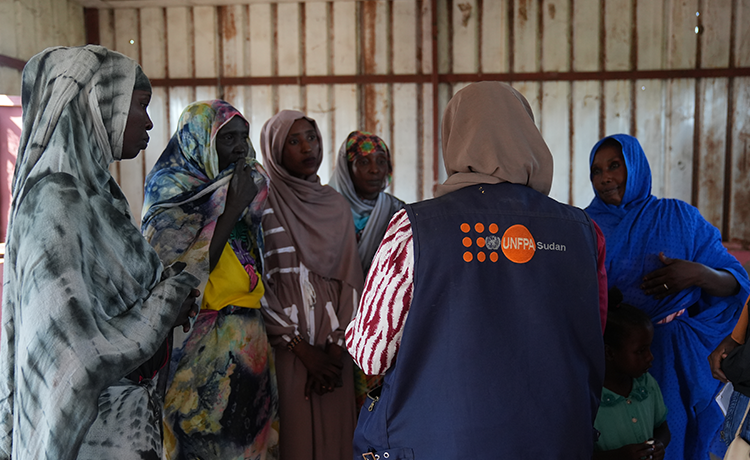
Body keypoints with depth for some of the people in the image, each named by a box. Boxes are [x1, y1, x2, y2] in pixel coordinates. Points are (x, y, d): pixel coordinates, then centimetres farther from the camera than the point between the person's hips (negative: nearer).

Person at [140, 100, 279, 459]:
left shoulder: (248, 188, 12)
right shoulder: (170, 194, -7)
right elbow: (181, 274, -20)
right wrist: (232, 210, -19)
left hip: (249, 341, 6)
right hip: (200, 345, -6)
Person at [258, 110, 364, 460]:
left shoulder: (335, 205, 11)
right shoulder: (261, 202, -3)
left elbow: (350, 280, 6)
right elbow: (256, 285, -8)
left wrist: (336, 347, -5)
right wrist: (302, 349, -10)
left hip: (332, 353, 4)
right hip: (283, 349, -4)